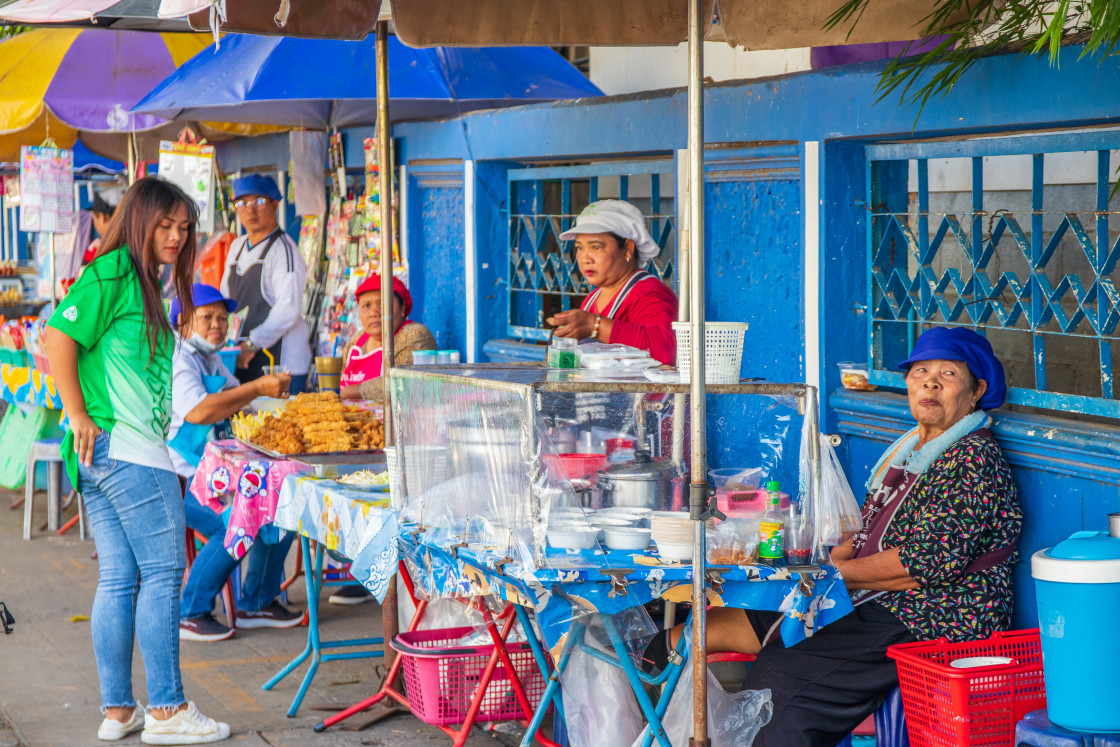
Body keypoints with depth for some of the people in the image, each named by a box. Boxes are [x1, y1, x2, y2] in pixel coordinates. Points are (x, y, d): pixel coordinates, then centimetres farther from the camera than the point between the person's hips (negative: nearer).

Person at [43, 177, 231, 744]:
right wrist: (78, 415, -15)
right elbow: (58, 338, -16)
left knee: (118, 580, 9)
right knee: (162, 572, -4)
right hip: (127, 448, -9)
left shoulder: (145, 282, 20)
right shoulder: (113, 271, -8)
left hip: (103, 457, 9)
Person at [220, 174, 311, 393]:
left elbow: (288, 309, -18)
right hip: (242, 361, 7)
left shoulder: (283, 248, -9)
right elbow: (225, 299, 22)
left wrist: (252, 344, -16)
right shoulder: (237, 247, 16)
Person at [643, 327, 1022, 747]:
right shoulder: (909, 448, 18)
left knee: (776, 673, -26)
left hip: (930, 625, -9)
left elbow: (930, 562, -19)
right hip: (873, 608, 9)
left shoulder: (975, 459, -11)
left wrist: (834, 573, -11)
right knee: (726, 622, 2)